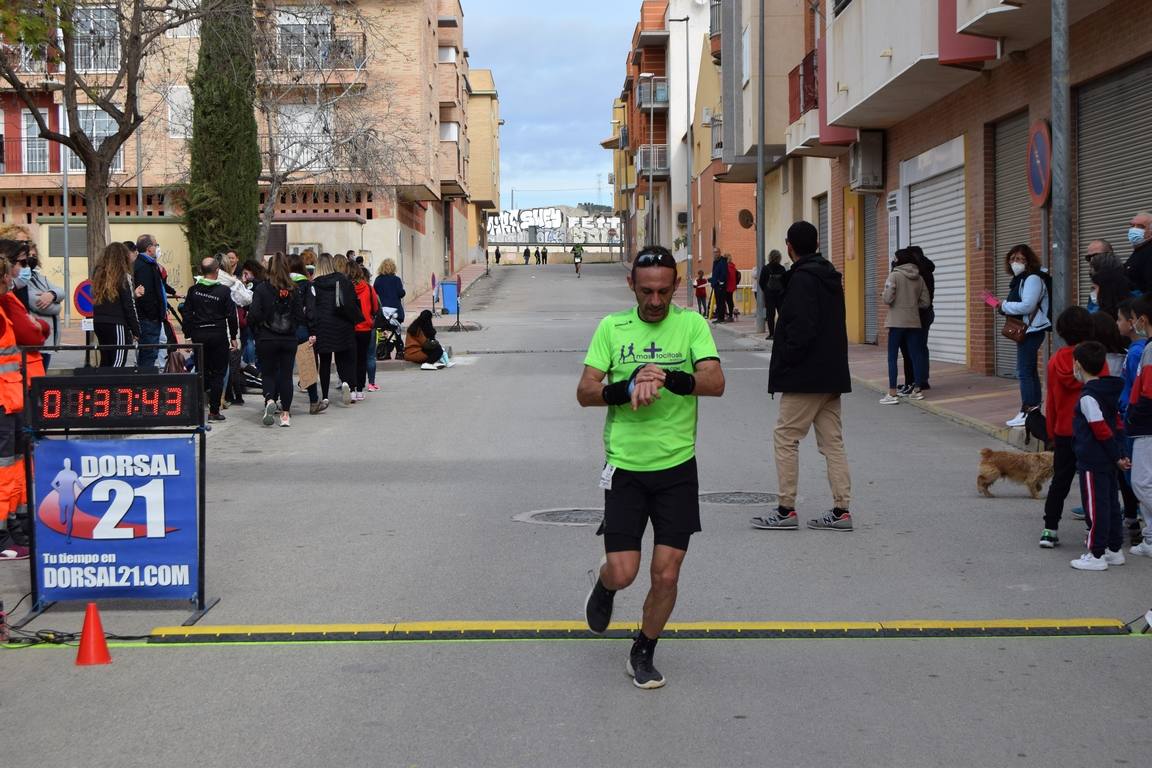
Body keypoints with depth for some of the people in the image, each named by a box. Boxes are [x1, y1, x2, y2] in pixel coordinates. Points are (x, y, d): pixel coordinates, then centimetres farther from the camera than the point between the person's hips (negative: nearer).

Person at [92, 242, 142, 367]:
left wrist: (133, 293, 17)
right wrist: (136, 330, -2)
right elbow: (129, 306, -10)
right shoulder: (123, 277, -9)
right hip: (117, 325, -7)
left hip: (98, 323, 7)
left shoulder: (99, 274, 9)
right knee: (118, 362, -5)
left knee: (105, 362, 13)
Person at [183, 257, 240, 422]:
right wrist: (234, 337, 5)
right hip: (218, 335, -3)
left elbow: (187, 315, 3)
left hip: (199, 335, 3)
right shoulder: (223, 291, -8)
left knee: (202, 372, 12)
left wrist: (189, 334, 11)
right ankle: (214, 411, 2)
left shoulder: (193, 290, 1)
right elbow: (231, 316, -5)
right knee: (218, 374, 4)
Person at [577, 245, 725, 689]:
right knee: (623, 572, -4)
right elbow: (584, 393, -2)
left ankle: (643, 653, 23)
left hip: (677, 468, 0)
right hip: (624, 468, 0)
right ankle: (604, 585, 33)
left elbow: (715, 382, -15)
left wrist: (666, 378, -32)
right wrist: (626, 389, -21)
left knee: (666, 574, -1)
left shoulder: (691, 324, -1)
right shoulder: (612, 328, 1)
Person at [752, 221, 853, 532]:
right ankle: (841, 510, 9)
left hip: (805, 377, -9)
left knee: (786, 437, -1)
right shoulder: (830, 276, 15)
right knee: (832, 441, 9)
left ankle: (786, 509, 1)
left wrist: (783, 363, -13)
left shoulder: (802, 279, -14)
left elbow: (802, 328, -22)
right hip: (832, 374, 9)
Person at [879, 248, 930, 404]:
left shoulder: (894, 276, -9)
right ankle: (917, 390, 17)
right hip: (914, 322, 5)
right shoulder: (919, 278, 7)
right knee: (916, 355, 11)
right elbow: (925, 302, 7)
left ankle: (892, 394, -5)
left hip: (897, 322, -5)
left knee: (892, 357, -1)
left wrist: (883, 295, 6)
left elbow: (887, 299, -15)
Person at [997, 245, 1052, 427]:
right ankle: (1035, 408, 21)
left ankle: (1026, 412, -10)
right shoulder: (1018, 280, 16)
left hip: (1032, 330, -11)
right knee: (1030, 371, 14)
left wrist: (1004, 306, -14)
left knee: (1024, 371, -11)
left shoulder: (1033, 279, -14)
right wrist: (1004, 307, -1)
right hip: (1024, 330, 11)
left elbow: (1027, 306, -24)